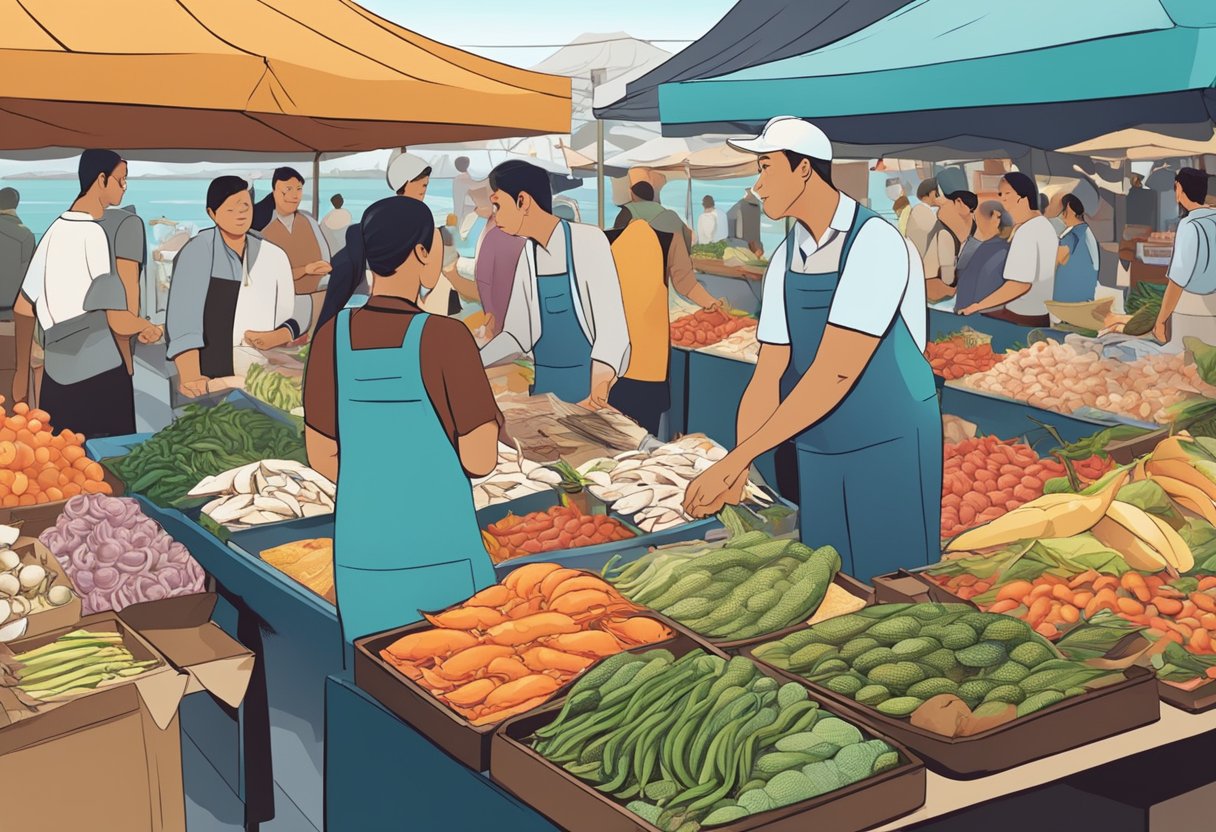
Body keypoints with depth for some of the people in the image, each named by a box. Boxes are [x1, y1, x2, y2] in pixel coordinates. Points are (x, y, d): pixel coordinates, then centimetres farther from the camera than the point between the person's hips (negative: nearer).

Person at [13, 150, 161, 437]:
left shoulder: (55, 230, 7)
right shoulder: (93, 234, -15)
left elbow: (22, 308, 14)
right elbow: (119, 322, -18)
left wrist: (22, 371, 23)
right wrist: (149, 327, 3)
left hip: (55, 377, 8)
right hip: (99, 376, -8)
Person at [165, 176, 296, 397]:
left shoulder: (274, 256, 7)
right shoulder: (197, 253, -6)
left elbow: (292, 319, 9)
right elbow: (182, 320, -17)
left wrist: (277, 337, -14)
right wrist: (189, 377, -30)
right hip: (212, 379, -3)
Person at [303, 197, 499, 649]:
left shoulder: (332, 336, -2)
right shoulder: (445, 337, -14)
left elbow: (321, 456, 5)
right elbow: (480, 460, -13)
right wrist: (492, 421, 8)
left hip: (361, 555, 4)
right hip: (441, 557, -4)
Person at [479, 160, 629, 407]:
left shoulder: (588, 240, -14)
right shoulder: (528, 253, 6)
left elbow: (612, 329, -21)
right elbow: (518, 333, 9)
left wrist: (597, 391, -32)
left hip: (588, 383, -6)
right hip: (544, 383, 6)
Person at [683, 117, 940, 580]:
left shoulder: (875, 245, -20)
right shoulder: (785, 259, 3)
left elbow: (834, 375, -28)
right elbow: (767, 379, 0)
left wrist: (734, 459, -28)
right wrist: (735, 478, -11)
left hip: (891, 448, -6)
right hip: (818, 451, 7)